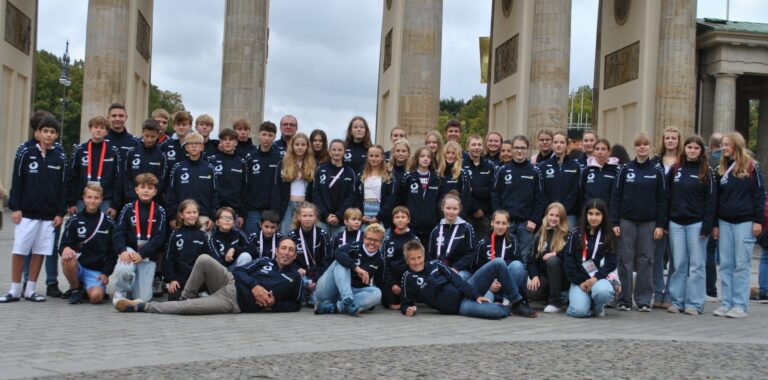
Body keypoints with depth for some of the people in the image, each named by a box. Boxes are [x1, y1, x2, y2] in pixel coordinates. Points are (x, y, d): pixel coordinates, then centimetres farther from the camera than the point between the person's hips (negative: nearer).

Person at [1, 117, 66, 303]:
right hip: (26, 213, -2)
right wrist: (15, 207, -5)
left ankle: (30, 289, 15)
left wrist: (60, 213, 3)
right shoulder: (25, 154, -1)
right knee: (19, 250, 0)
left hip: (49, 215, 2)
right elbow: (17, 182, 0)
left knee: (40, 252, 5)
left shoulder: (60, 158, 5)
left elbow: (63, 187, 7)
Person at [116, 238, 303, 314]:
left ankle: (141, 306, -3)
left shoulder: (294, 277, 6)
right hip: (231, 283, 4)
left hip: (236, 303, -3)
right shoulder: (265, 261, 14)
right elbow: (239, 271, 6)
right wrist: (254, 285, -13)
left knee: (184, 308, -20)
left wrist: (274, 304, -9)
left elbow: (296, 305, 9)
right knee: (204, 259, -23)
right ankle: (185, 298, -3)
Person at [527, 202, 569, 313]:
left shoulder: (567, 235, -2)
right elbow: (532, 259, 5)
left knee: (552, 260, -34)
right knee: (531, 292, -29)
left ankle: (556, 302, -22)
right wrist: (534, 276, -11)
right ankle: (550, 294, 7)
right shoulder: (539, 236, 10)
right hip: (543, 275, 2)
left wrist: (555, 254, -20)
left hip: (561, 277, -2)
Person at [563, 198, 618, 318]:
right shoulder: (575, 234, 3)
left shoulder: (608, 236, 7)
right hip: (579, 280, -1)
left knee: (603, 292, -36)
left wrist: (596, 277, -15)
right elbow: (568, 262, 0)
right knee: (579, 311, -27)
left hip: (599, 278, 1)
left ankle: (598, 307, 1)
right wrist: (580, 281, -9)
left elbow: (611, 263, 1)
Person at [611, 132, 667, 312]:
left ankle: (644, 300, 10)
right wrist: (614, 222, -4)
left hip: (648, 222, 0)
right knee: (625, 260, 2)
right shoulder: (625, 169, 3)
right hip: (627, 221, 0)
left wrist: (660, 225, -4)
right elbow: (616, 196, 2)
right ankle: (624, 299, 8)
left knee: (645, 260, 3)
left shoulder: (657, 170, 3)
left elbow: (662, 199, 2)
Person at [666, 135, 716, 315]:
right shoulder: (675, 169, 9)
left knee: (696, 265, 0)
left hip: (696, 223, -3)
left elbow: (711, 200, -3)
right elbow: (666, 195, 8)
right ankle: (676, 301, 12)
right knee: (678, 264, 6)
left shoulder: (706, 172, 1)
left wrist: (707, 226, -10)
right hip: (676, 223, 3)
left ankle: (694, 303, 5)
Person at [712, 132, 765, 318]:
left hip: (744, 222, -5)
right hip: (725, 222, 5)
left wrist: (758, 220, -9)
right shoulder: (722, 169, 11)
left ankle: (740, 305, 1)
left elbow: (759, 194, -4)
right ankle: (726, 303, 9)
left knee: (742, 265, -2)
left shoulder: (751, 166, -2)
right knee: (726, 265, 5)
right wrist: (715, 224, 10)